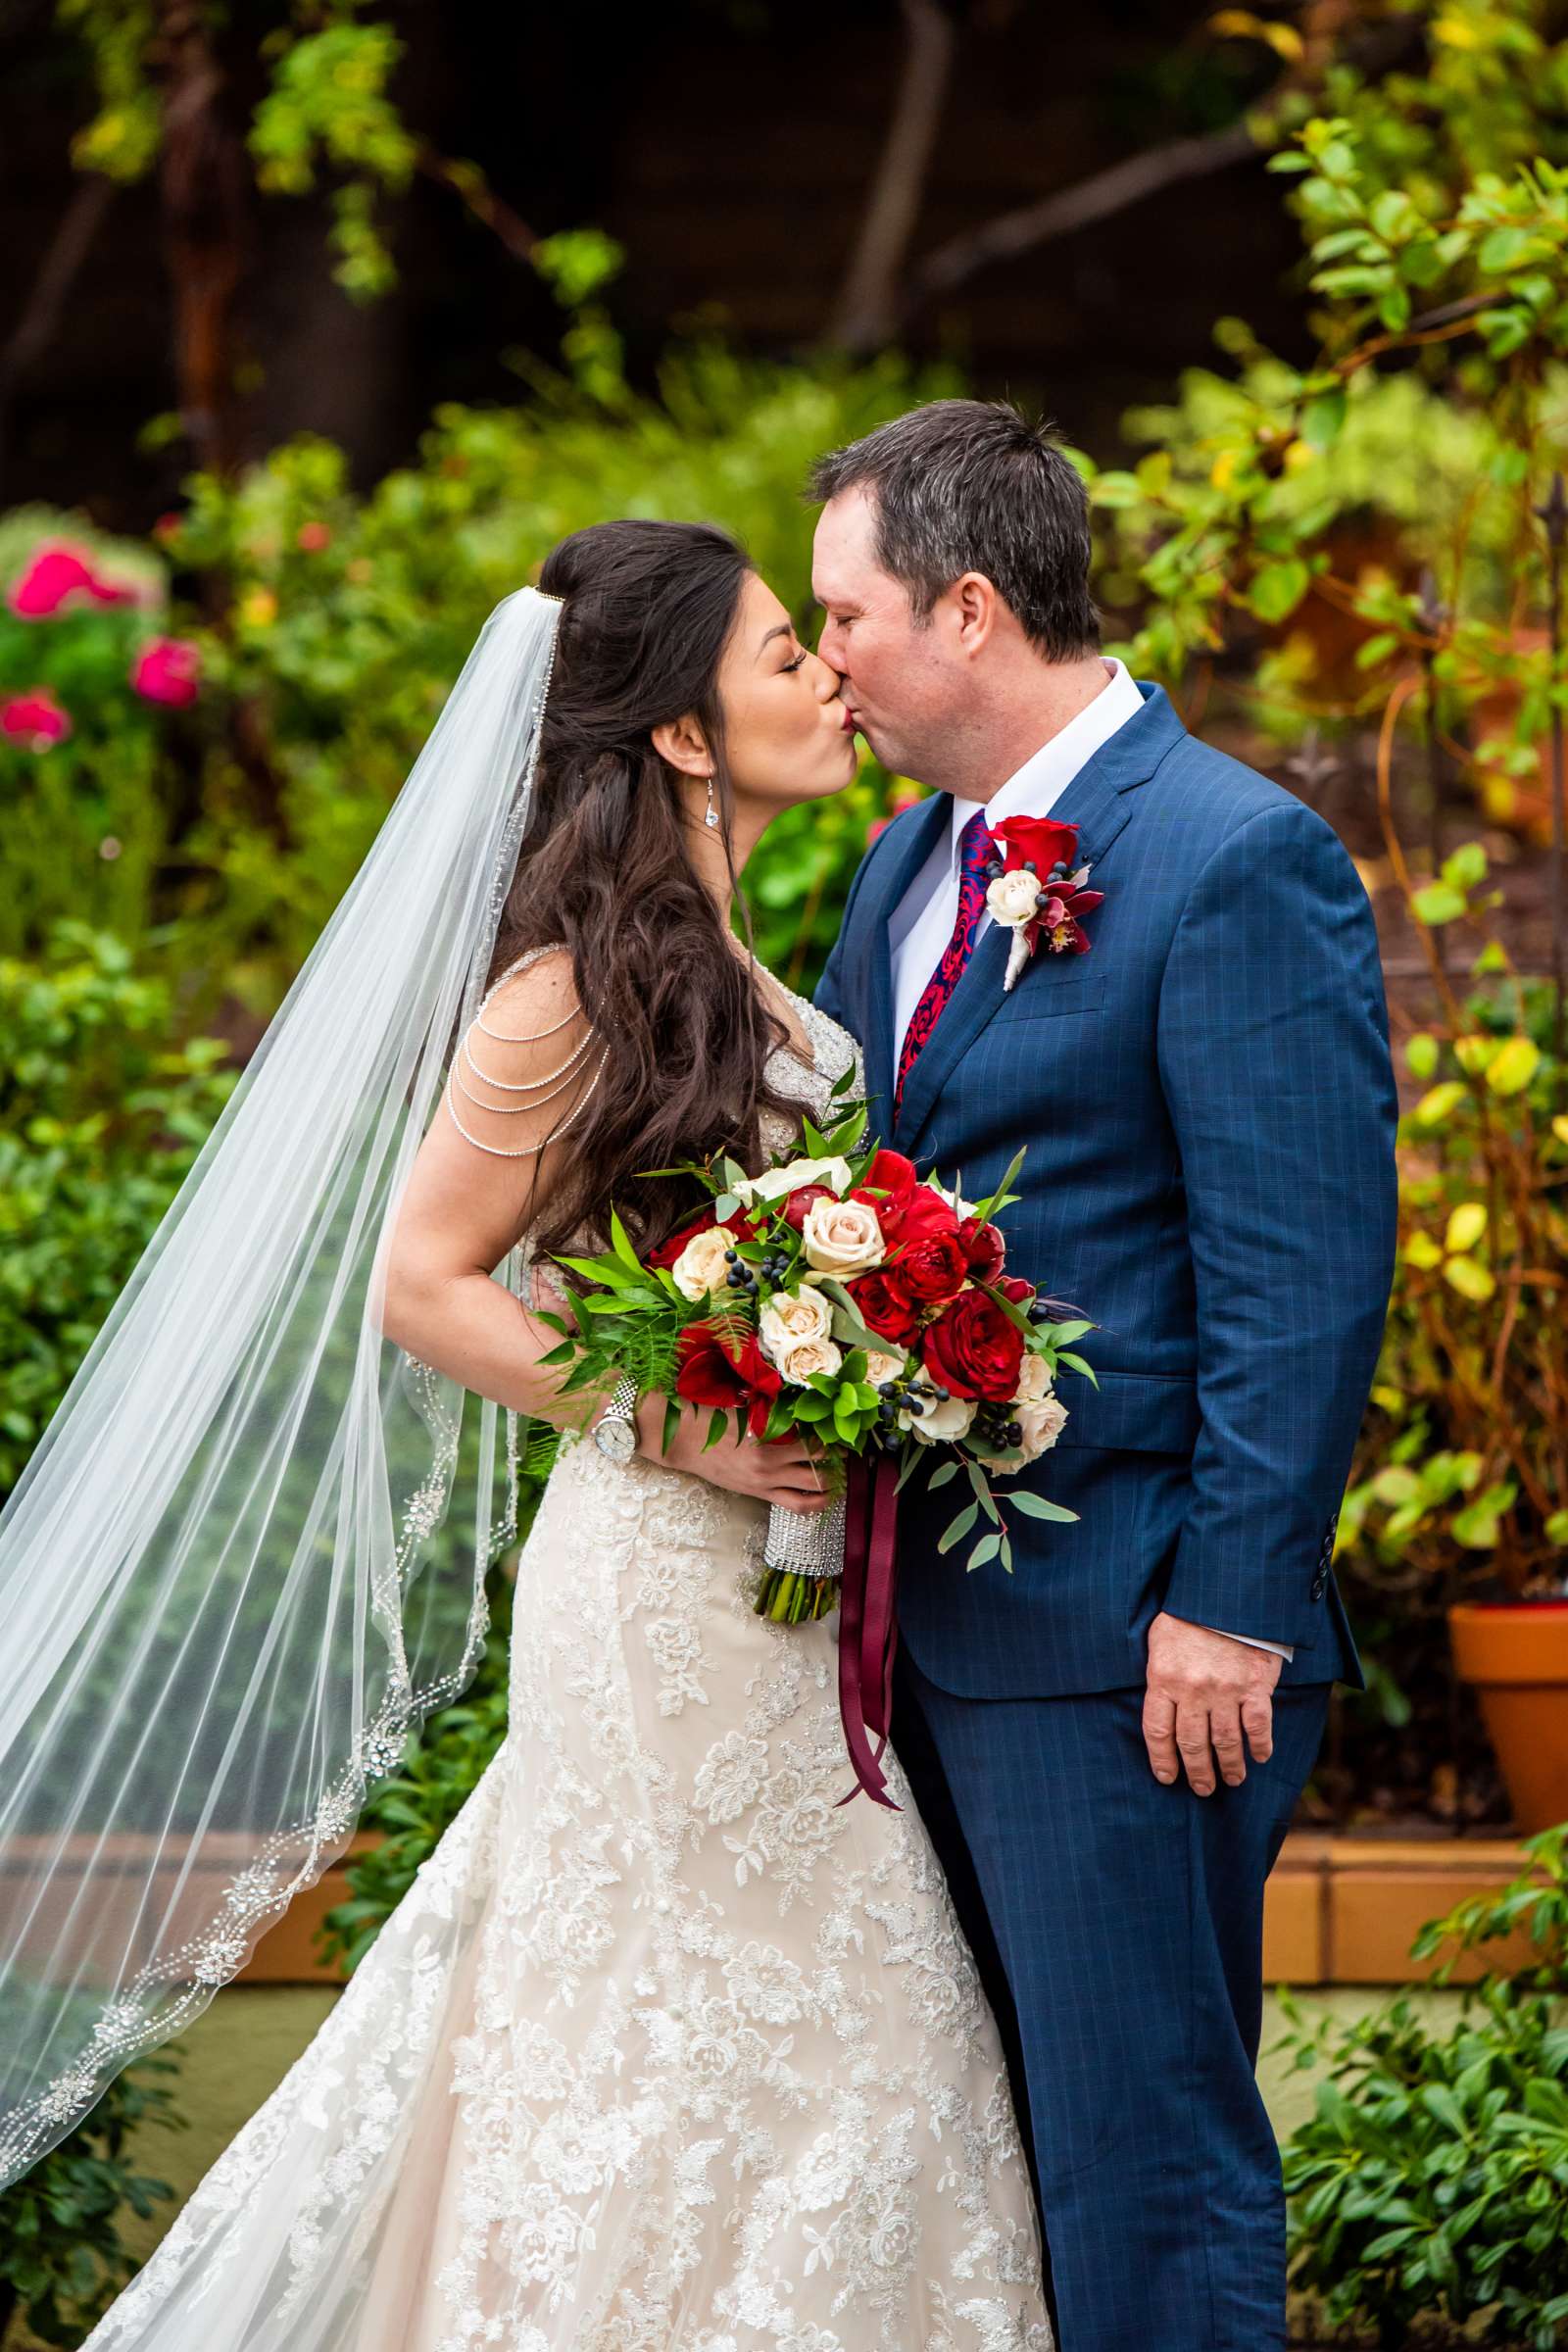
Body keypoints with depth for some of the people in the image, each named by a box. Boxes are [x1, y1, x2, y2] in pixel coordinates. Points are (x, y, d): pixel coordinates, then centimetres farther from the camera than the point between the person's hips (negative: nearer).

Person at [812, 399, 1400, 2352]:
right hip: (924, 1618, 9)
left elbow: (1306, 1275, -16)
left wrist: (1231, 1604, -19)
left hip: (1121, 1632, -9)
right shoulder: (903, 869, 15)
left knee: (1140, 2154, -5)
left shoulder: (1240, 859, -12)